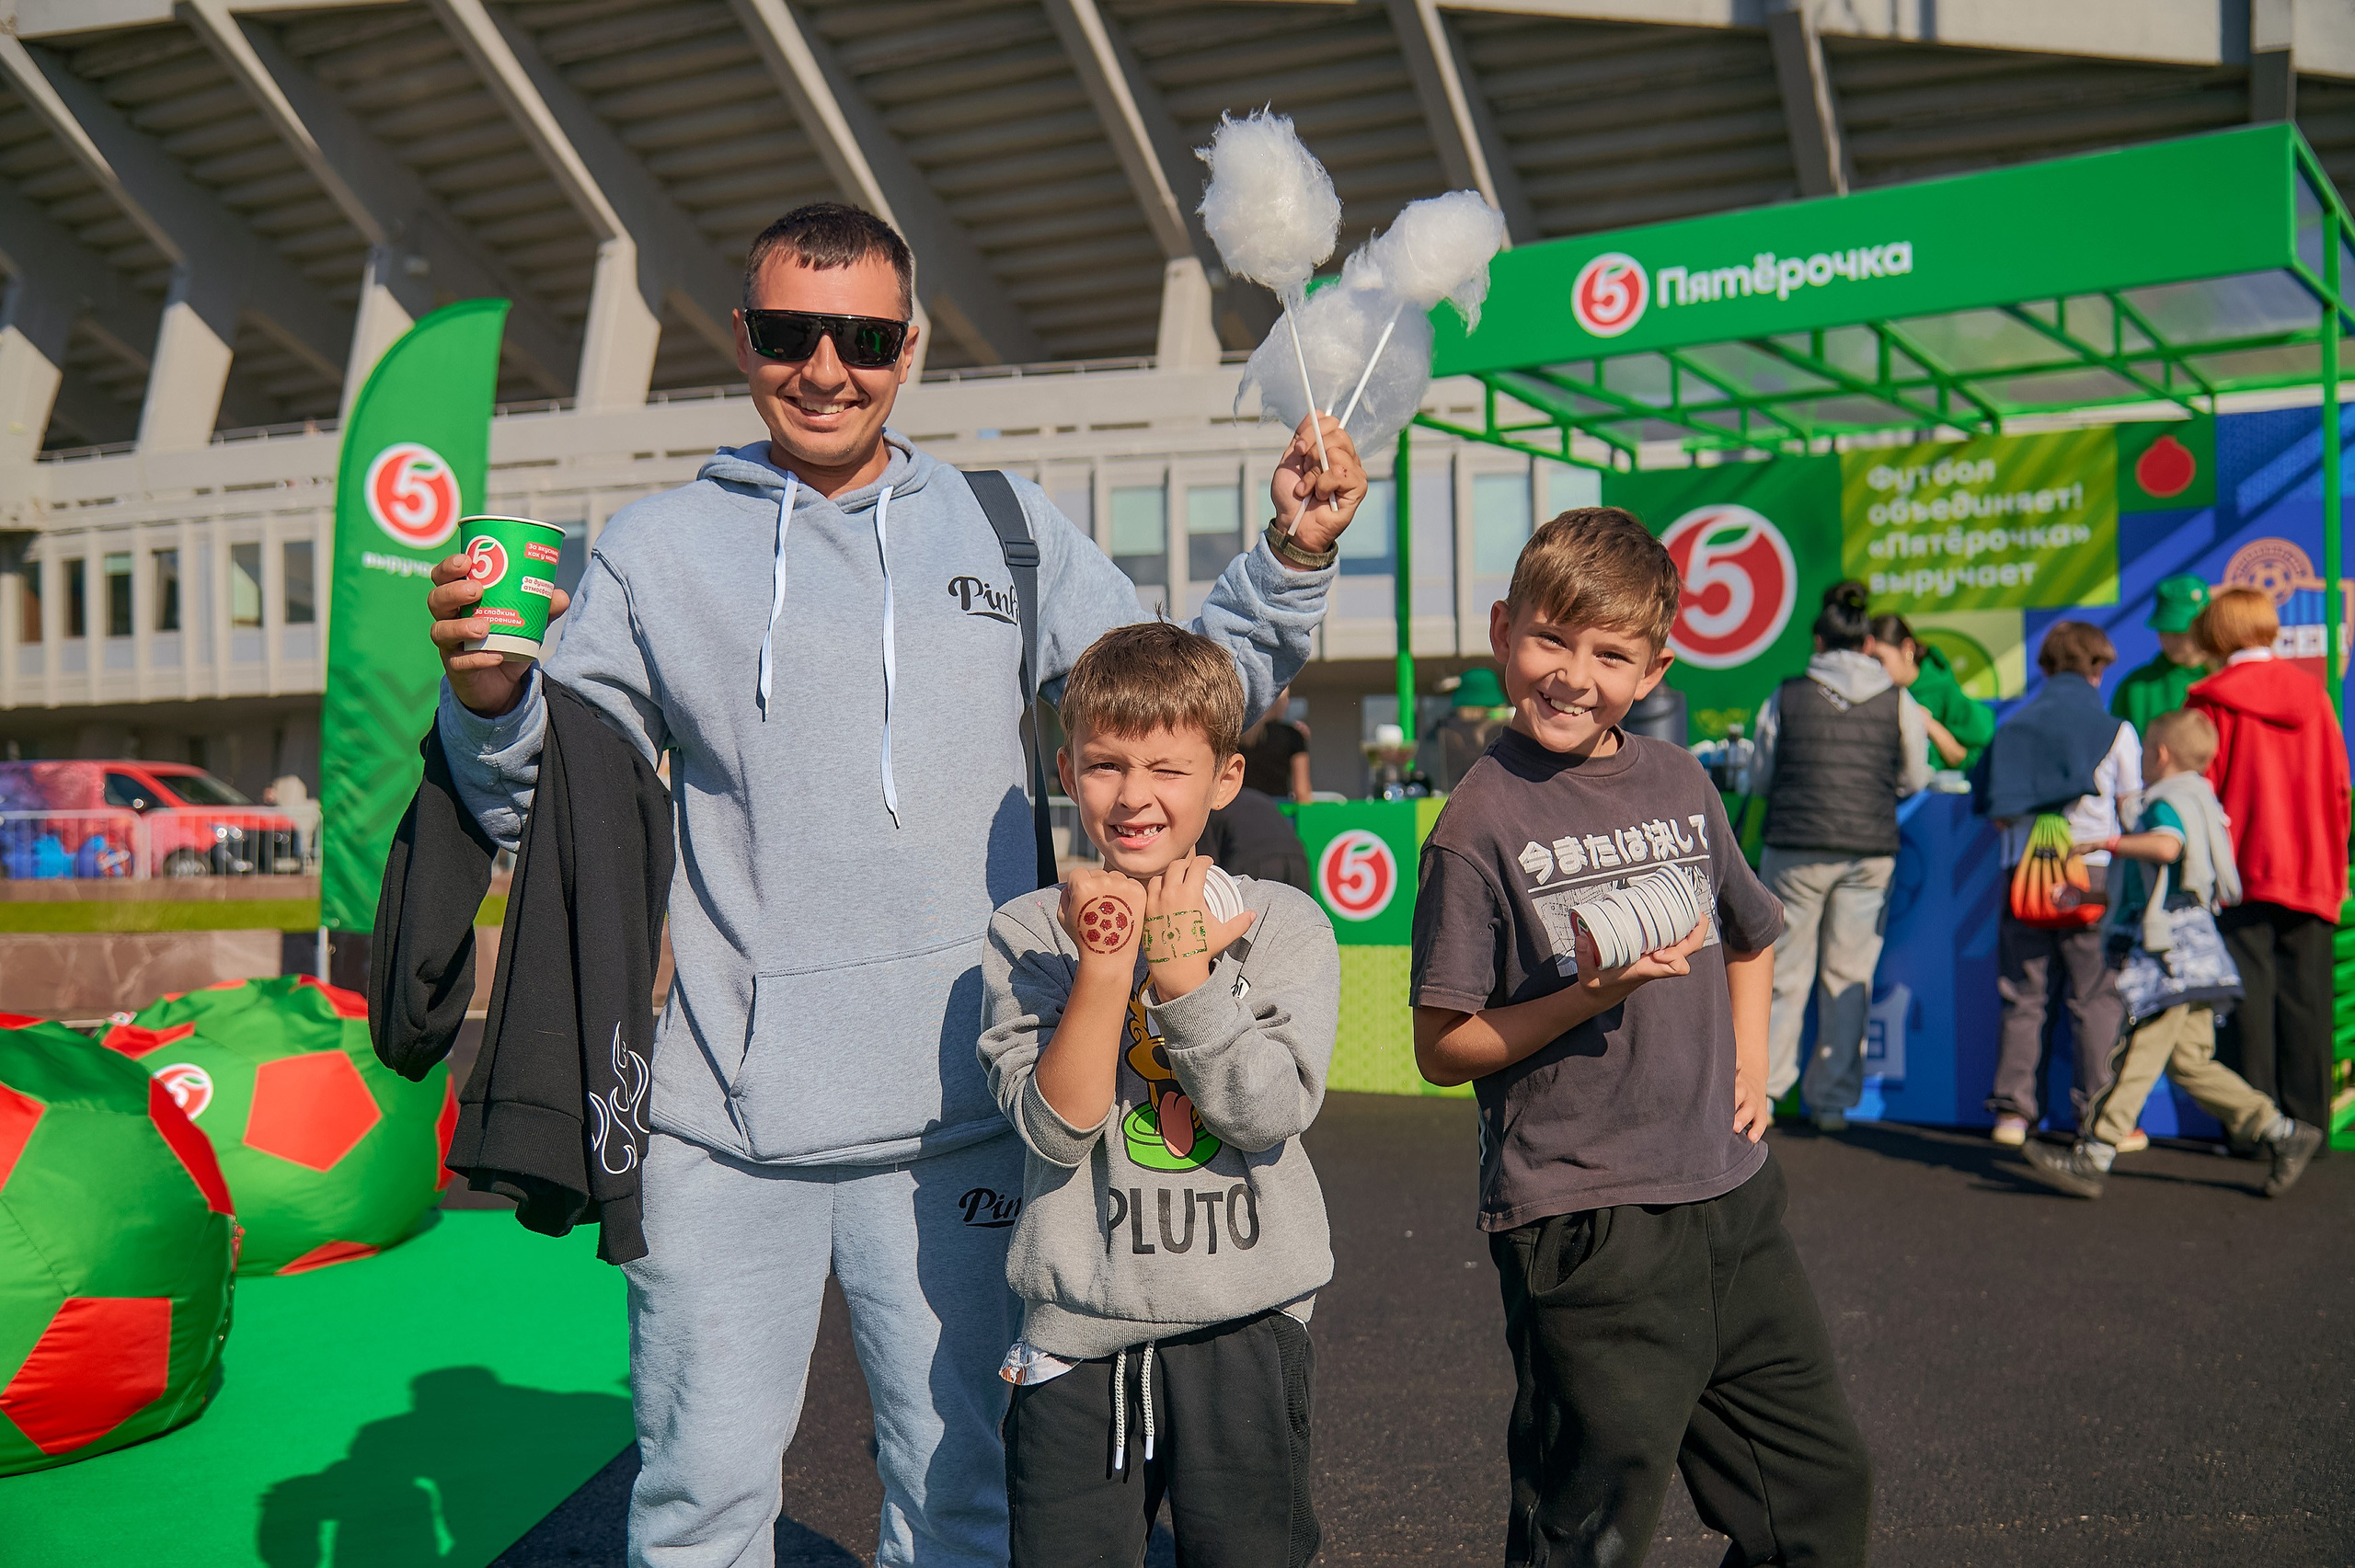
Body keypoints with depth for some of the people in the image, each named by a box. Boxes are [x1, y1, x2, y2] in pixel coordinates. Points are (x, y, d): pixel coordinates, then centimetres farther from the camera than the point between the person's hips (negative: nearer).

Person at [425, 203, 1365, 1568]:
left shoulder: (1009, 532, 8)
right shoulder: (657, 551, 4)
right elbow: (542, 801, 4)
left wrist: (1290, 560, -1)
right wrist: (489, 698, -16)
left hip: (954, 1120, 1)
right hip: (724, 1123, -1)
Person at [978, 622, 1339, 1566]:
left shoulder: (1284, 924, -2)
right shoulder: (1029, 932, -2)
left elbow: (1272, 1113, -12)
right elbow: (1055, 1128, -12)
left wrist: (1181, 971, -18)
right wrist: (1103, 965, -21)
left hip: (1246, 1325, 1)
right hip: (1078, 1329, 0)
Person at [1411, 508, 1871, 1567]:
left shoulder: (1681, 784, 7)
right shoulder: (1483, 824, -11)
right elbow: (1442, 1049, -10)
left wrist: (1748, 1066, 14)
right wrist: (1587, 994, -21)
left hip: (1731, 1202, 6)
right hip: (1583, 1226, -6)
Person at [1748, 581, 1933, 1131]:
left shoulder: (1785, 698, -1)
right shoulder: (1899, 703, 0)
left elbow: (1759, 780, 5)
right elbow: (1913, 779, 10)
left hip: (1794, 849, -1)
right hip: (1870, 854, 1)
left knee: (1786, 971, 9)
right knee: (1849, 977, 9)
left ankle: (1762, 1088, 11)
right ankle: (1833, 1100, 14)